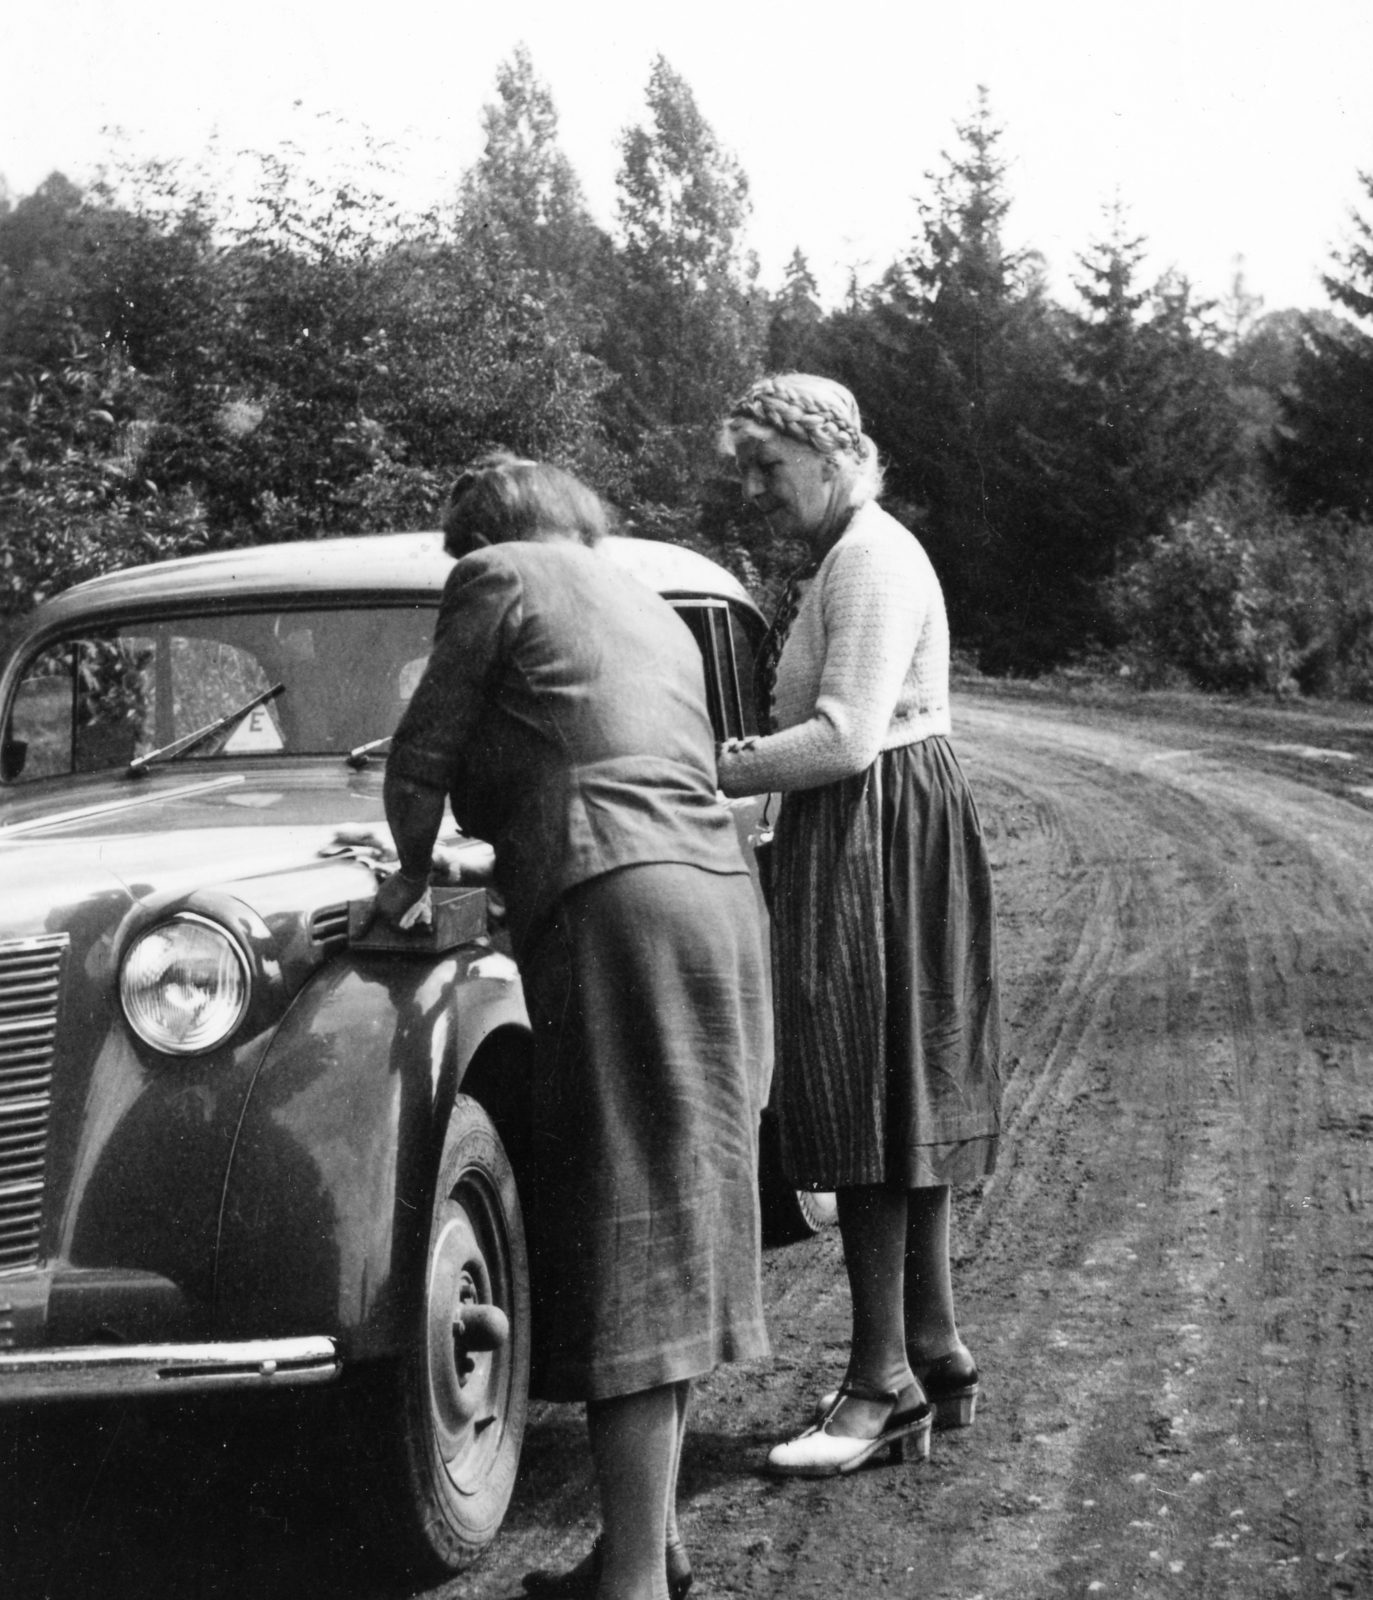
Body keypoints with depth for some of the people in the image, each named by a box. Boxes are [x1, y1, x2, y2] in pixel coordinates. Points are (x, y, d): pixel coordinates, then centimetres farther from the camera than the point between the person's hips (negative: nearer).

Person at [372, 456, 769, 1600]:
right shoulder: (652, 608, 27)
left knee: (626, 1237, -10)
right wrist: (513, 851, 40)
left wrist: (411, 873, 23)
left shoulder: (497, 575, 5)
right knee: (671, 1239, 12)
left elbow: (425, 757, 5)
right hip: (723, 895, 8)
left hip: (618, 906, -8)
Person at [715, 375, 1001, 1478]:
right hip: (853, 845, 10)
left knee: (867, 1107, -7)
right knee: (899, 1105, 13)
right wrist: (728, 764, 5)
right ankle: (935, 1356, 21)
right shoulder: (837, 560, 17)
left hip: (882, 845, -10)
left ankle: (885, 1383, -2)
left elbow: (846, 737, -24)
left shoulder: (873, 559, -15)